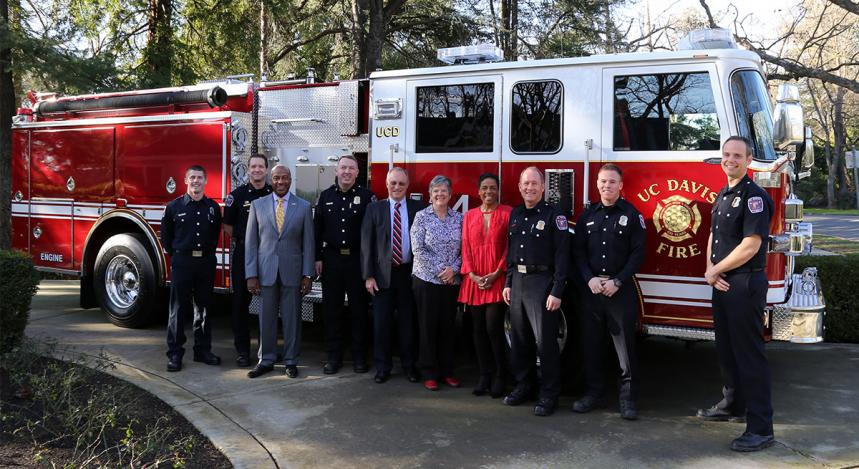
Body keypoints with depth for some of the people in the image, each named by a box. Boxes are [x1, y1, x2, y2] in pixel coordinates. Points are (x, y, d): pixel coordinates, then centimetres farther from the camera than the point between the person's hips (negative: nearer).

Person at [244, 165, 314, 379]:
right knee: (266, 318, 6)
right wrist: (251, 275, -3)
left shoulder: (304, 206, 2)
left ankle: (291, 361, 16)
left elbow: (308, 242, 3)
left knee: (292, 318, 5)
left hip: (292, 272, -1)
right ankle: (266, 360, 18)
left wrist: (307, 275, -2)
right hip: (265, 271, 1)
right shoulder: (257, 205, 4)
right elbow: (250, 242, 3)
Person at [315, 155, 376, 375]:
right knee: (331, 309, 6)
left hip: (357, 259, -2)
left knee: (359, 309, 5)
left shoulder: (366, 196, -1)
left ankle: (359, 356, 15)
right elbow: (317, 229, 7)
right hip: (331, 258, 2)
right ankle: (334, 356, 15)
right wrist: (318, 258, 2)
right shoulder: (326, 196, 6)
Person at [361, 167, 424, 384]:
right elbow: (366, 243, 2)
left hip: (409, 273, 0)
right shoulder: (374, 209, 4)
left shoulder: (418, 208, 3)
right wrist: (368, 276, -4)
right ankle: (383, 367, 15)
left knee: (408, 322, 6)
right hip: (382, 274, 0)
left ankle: (409, 366, 19)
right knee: (381, 323, 3)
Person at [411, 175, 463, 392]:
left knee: (448, 325, 7)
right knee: (428, 325, 2)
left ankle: (447, 371, 19)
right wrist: (440, 269, -12)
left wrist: (454, 268, -11)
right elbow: (418, 249, -8)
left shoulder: (458, 218, 6)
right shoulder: (422, 216, -2)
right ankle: (429, 373, 11)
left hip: (451, 281, 3)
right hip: (426, 279, -3)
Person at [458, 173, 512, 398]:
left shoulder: (507, 212, 0)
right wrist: (471, 274, -4)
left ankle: (499, 376, 5)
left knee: (493, 328, -8)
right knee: (478, 328, 6)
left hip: (497, 278, -4)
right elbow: (466, 247, 9)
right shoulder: (470, 215, 12)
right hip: (474, 279, 4)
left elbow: (510, 246, -4)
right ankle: (484, 375, 15)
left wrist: (497, 273, -11)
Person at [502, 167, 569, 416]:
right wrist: (508, 283, 13)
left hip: (542, 282, -6)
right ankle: (522, 385, 26)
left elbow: (562, 255, -12)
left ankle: (549, 394, 8)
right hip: (518, 281, 6)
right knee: (519, 338, 12)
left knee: (545, 341, -2)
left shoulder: (554, 215, -7)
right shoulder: (515, 214, 12)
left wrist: (557, 292, -17)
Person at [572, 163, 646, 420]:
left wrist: (617, 282, -12)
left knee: (625, 345, -2)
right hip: (591, 287, 3)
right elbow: (578, 251, 7)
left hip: (621, 289, -3)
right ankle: (593, 392, 18)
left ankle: (628, 398, 6)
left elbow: (637, 253, -4)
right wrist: (590, 279, -7)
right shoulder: (587, 215, 11)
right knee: (591, 343, 7)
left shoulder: (632, 214, 1)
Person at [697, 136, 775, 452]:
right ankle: (732, 405, 34)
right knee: (726, 348, 18)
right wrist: (711, 270, -2)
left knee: (749, 353, -6)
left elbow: (749, 246, -20)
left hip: (745, 285, -9)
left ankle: (761, 429, 0)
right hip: (722, 284, 9)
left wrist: (715, 271, -10)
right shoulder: (722, 196, 14)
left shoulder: (754, 196, -14)